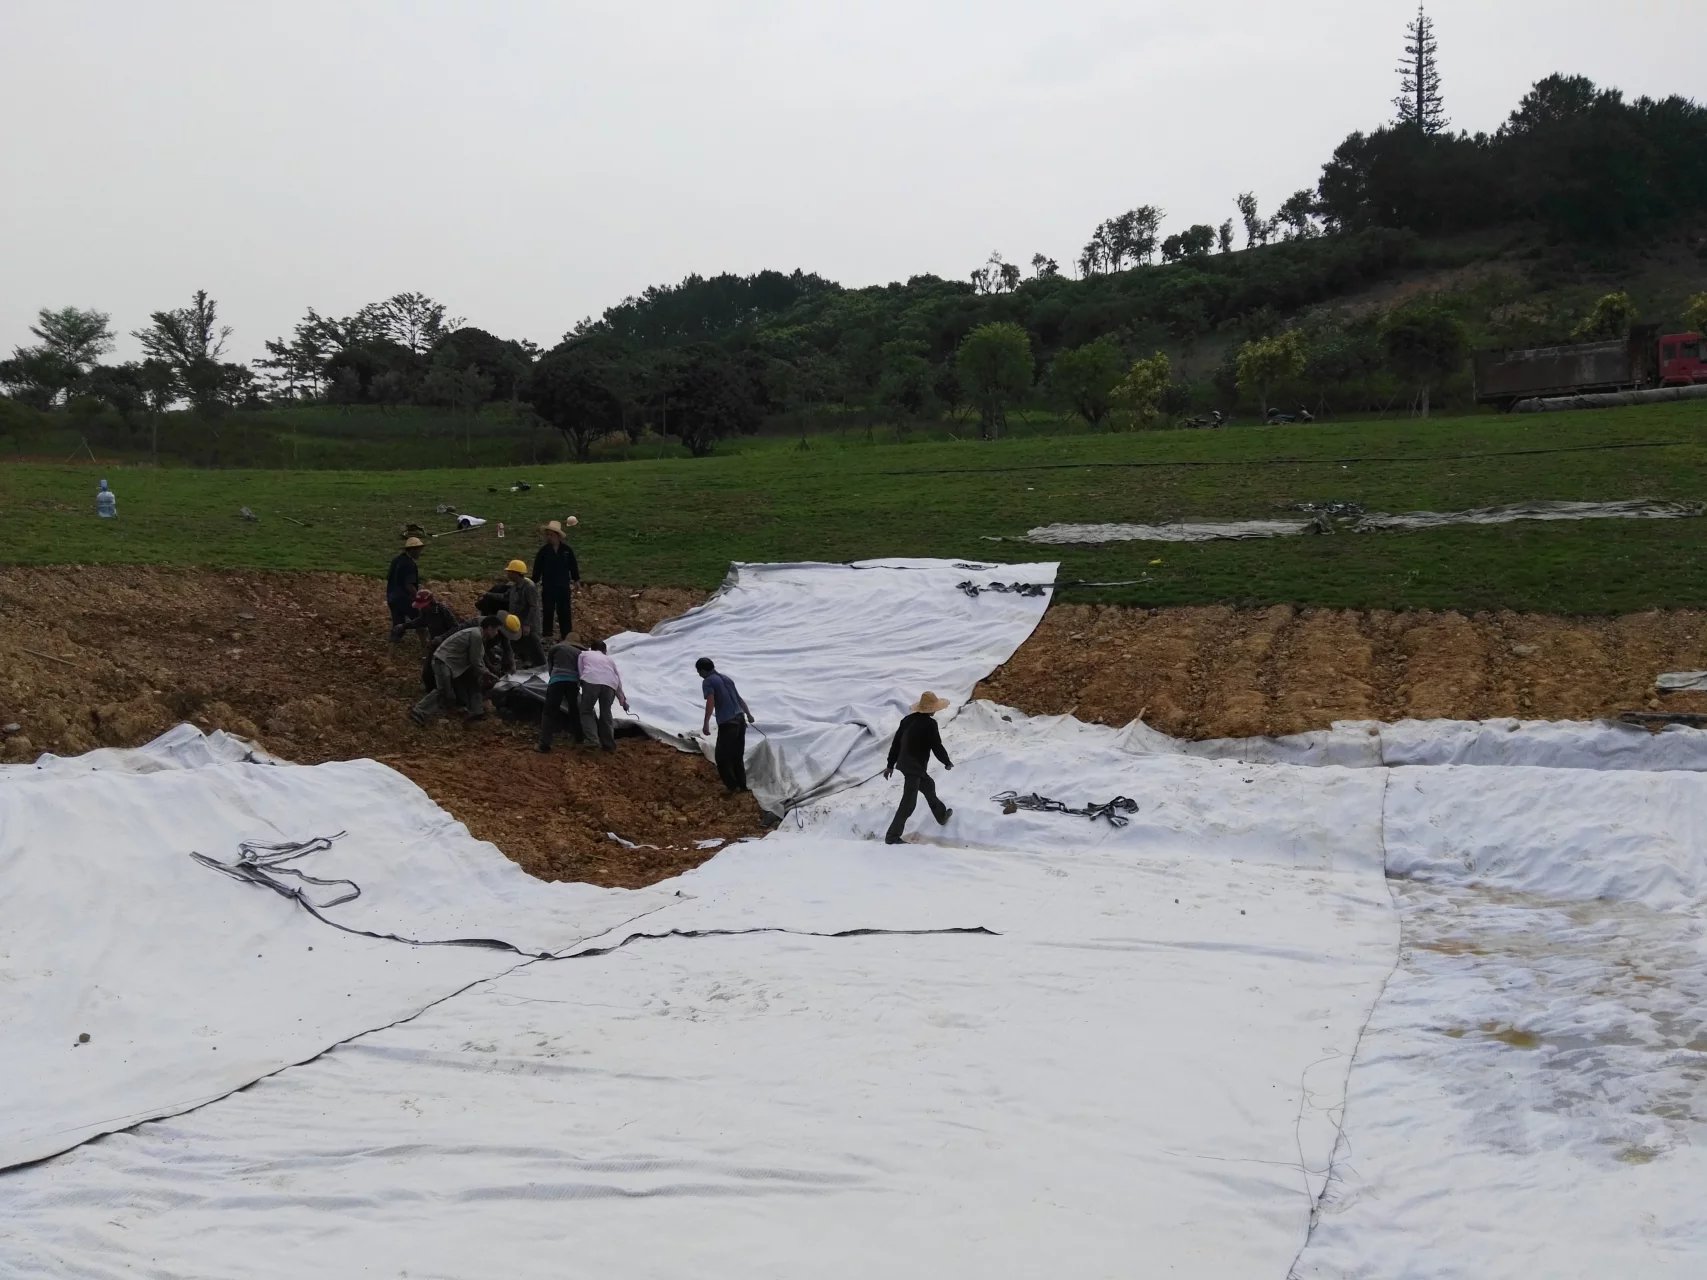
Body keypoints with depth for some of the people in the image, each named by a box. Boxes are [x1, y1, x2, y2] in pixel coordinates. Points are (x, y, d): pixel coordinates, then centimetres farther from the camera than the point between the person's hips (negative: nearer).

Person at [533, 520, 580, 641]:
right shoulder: (544, 551, -2)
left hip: (564, 587, 0)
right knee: (548, 613, 5)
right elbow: (537, 568, 2)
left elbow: (573, 566, 4)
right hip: (548, 587, 0)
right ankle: (546, 636, 11)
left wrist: (576, 580, 5)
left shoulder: (566, 550, -3)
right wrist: (534, 582, 0)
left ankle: (566, 636, 11)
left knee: (565, 613, 4)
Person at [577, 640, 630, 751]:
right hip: (610, 683, 3)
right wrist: (623, 700, 42)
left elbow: (580, 671, 14)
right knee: (606, 713, 15)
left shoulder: (584, 654, 29)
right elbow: (618, 680, 35)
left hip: (591, 681, -3)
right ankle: (608, 744, 17)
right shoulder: (609, 659, 36)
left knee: (586, 710, 8)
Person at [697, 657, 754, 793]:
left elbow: (710, 702, -21)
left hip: (727, 724, -7)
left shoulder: (707, 682, -4)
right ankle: (741, 785, 26)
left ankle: (732, 786, 9)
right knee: (737, 755, 19)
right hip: (740, 719, 7)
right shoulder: (726, 678, 19)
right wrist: (748, 714, 45)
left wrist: (706, 724, -27)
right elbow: (740, 699, 31)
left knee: (722, 757, 7)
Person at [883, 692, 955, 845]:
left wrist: (891, 765, 17)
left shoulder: (908, 719, 4)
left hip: (904, 763, 9)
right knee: (908, 803, -4)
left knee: (928, 786, 29)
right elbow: (937, 746, -15)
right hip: (915, 768, -9)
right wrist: (947, 762, 3)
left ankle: (941, 815, 49)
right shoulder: (929, 724, -19)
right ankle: (892, 836, -4)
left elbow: (896, 743, 9)